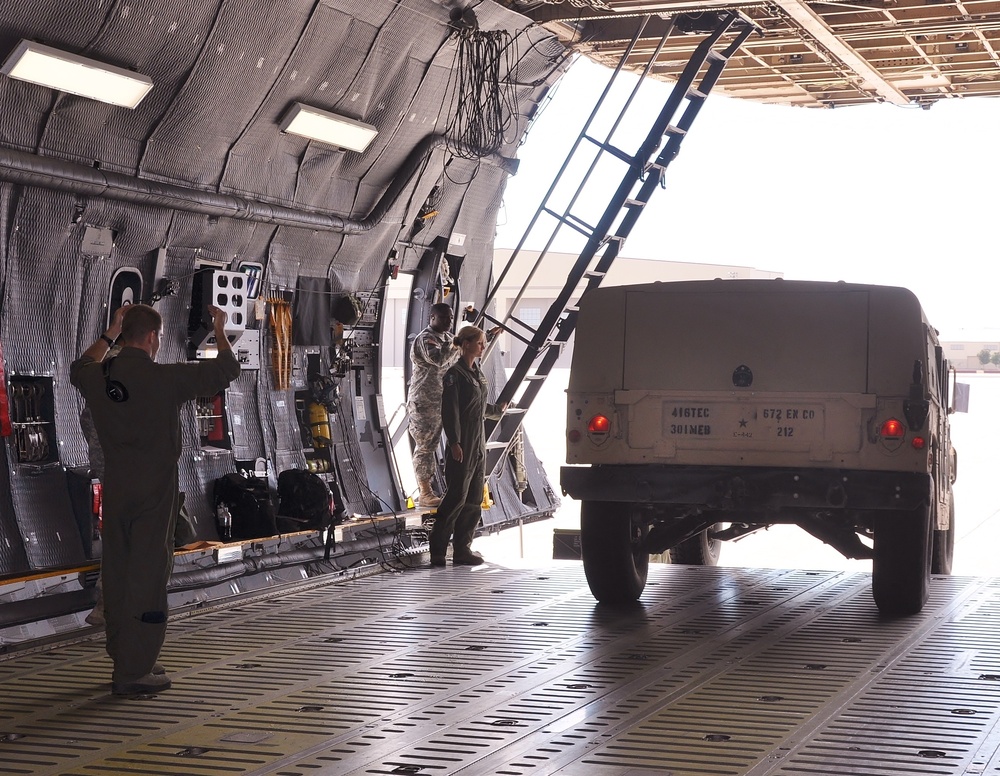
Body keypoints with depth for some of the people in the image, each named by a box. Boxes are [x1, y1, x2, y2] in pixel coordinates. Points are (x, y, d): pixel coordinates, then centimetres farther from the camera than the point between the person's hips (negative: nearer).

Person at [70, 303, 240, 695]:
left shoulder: (99, 377, 2)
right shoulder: (165, 378, -14)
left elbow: (79, 368, 29)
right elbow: (226, 369, -6)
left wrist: (109, 334, 35)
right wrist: (220, 331, 11)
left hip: (115, 489, 6)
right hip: (155, 490, -6)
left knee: (117, 572, 13)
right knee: (148, 575, -2)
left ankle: (124, 660, 24)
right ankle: (133, 671, -2)